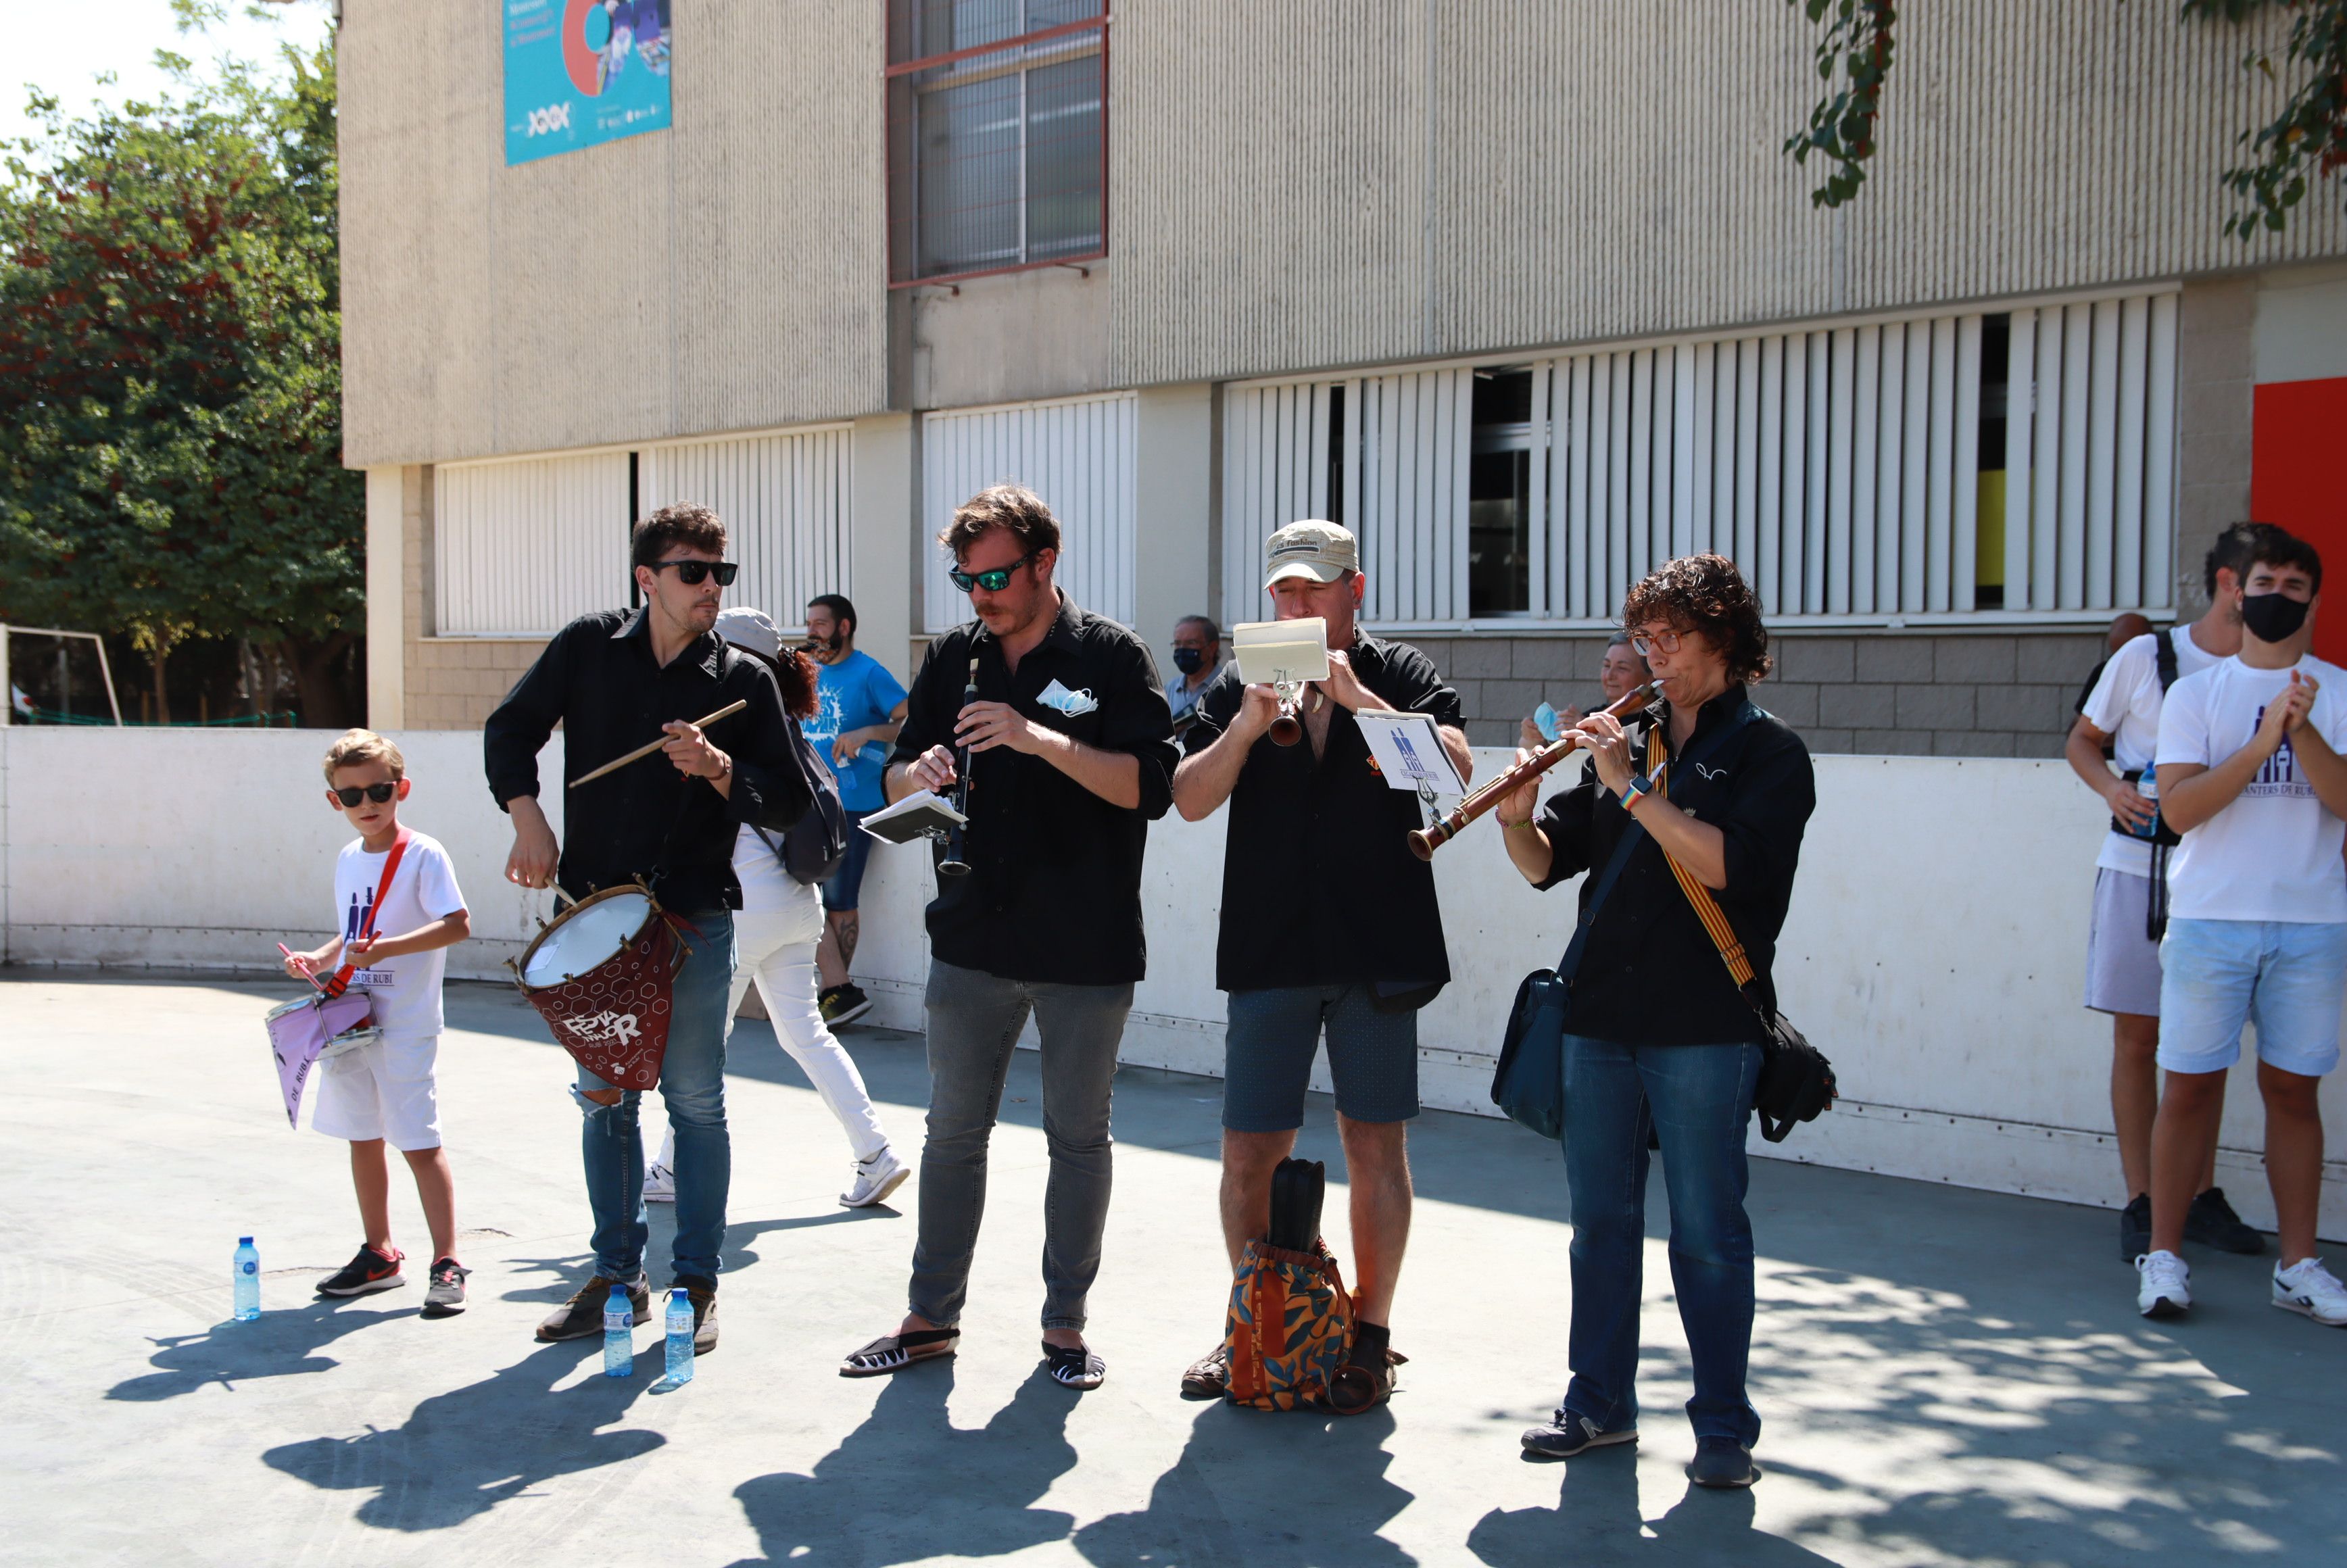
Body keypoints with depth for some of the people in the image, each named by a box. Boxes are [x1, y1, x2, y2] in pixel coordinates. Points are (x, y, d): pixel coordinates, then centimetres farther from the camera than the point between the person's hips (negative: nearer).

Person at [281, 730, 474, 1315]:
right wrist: (319, 959, 6)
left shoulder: (423, 855, -10)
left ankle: (447, 1263, 0)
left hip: (406, 1026, -7)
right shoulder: (348, 859, 12)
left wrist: (386, 949, -28)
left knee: (419, 1143, -6)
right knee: (362, 1137, 14)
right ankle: (379, 1254, 26)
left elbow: (458, 925, -20)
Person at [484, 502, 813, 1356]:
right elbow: (510, 730, 11)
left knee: (695, 1100, 1)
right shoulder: (588, 647, 2)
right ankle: (617, 1273, 22)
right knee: (604, 1097, 9)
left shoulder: (744, 680, -1)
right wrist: (526, 814, -3)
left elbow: (787, 803, -1)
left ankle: (697, 1284, 12)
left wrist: (717, 767, -17)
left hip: (693, 919, -2)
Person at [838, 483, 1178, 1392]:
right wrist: (916, 774, -11)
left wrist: (1044, 740, -23)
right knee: (953, 1131, 9)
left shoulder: (1112, 658, -4)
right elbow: (897, 777, 13)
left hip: (1086, 949, -3)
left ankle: (1065, 1322, 19)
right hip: (973, 941, 4)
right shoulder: (955, 659, 9)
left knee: (1078, 1137, 7)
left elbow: (1152, 786, -13)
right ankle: (932, 1316, 20)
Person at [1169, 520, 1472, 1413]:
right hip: (1268, 949, 2)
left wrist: (1358, 698, -18)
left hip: (1377, 949, -1)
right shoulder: (1239, 688, 11)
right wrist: (1248, 725, -16)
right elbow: (1191, 800, 0)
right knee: (1249, 1151, 3)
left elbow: (1456, 767, -10)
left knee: (1376, 1145, 3)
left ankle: (1369, 1333, 15)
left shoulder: (1401, 676, 7)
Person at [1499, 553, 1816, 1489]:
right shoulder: (1629, 744, 14)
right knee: (1601, 1220, 12)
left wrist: (1633, 790, -17)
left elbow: (1726, 863, -18)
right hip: (1600, 1019, 5)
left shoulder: (1768, 753, -1)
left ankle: (1725, 1428, 9)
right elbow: (1547, 864, 12)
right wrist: (1518, 819, -8)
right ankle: (1601, 1403, 24)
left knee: (1706, 1231, 0)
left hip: (1704, 1027, -5)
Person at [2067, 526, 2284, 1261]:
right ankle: (2142, 1204, 6)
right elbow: (2082, 741, 8)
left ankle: (2202, 1196, 19)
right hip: (2138, 866, -2)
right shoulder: (2145, 657, -1)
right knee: (2138, 1036, 0)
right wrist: (2112, 787, -10)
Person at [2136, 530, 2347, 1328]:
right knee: (2191, 1084, 0)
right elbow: (2180, 806, -6)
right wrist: (2263, 744, -15)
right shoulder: (2196, 693, 6)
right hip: (2211, 917, -1)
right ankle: (2163, 1255, 7)